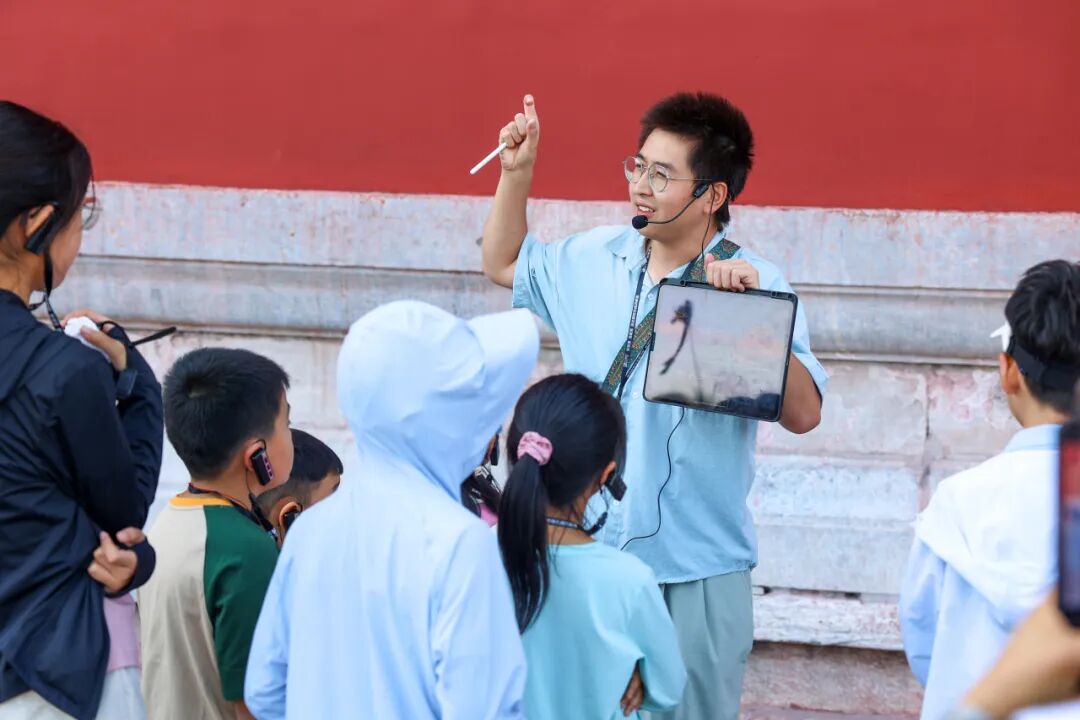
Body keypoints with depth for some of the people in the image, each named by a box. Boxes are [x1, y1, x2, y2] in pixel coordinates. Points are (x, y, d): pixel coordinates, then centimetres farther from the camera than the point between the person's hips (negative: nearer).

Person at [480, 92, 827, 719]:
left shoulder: (755, 285, -9)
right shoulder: (595, 259, 6)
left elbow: (803, 413, -18)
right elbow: (504, 264, 25)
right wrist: (517, 171, 12)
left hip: (697, 572, -4)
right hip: (589, 554, 4)